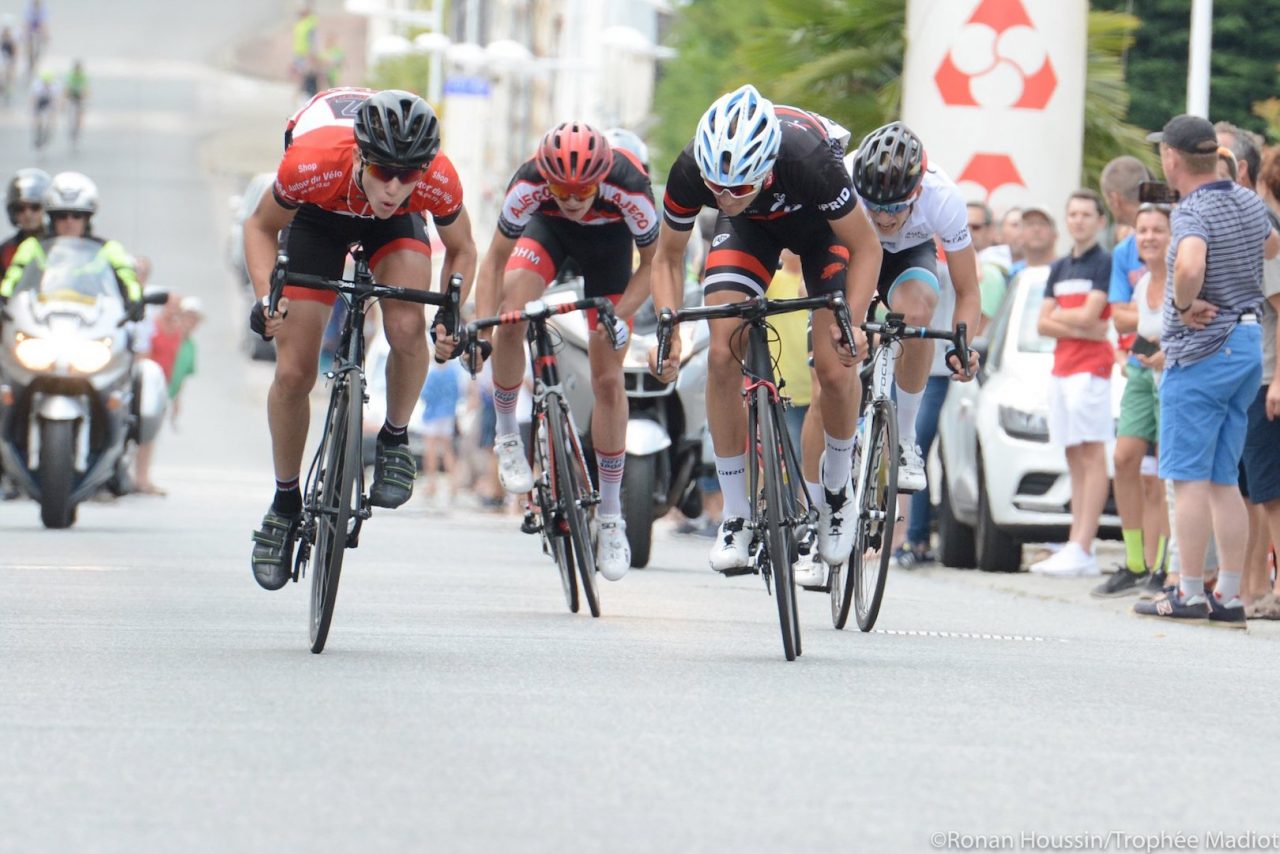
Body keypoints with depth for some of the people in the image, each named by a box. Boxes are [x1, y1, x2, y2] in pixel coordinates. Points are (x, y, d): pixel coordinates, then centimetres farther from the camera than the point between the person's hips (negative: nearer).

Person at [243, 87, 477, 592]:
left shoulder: (438, 182, -36)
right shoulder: (313, 163, -40)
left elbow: (461, 249, -12)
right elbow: (261, 227, -18)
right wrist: (266, 296, -33)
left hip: (395, 226, 0)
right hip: (319, 215, 0)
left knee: (407, 328, -29)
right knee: (293, 372, -6)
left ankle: (395, 439, -1)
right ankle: (285, 504, 16)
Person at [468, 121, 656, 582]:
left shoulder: (629, 188, -38)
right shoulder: (529, 183, -36)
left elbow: (652, 263, -22)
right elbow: (496, 259, -24)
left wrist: (621, 316, -37)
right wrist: (481, 329, -35)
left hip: (609, 238, -1)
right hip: (548, 230, 1)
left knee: (608, 378, -4)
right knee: (510, 315, -29)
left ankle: (610, 514, 7)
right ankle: (506, 434, -6)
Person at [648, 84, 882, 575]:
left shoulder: (810, 161, -42)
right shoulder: (690, 172, -33)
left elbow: (865, 247, -26)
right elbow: (668, 256, -14)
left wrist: (852, 323, -39)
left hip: (821, 223, -2)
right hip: (750, 228, 2)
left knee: (833, 366, -16)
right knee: (723, 356, -15)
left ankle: (837, 487, 12)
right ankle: (735, 515, -3)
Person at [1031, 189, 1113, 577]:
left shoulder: (1104, 263, -4)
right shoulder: (1059, 268, 18)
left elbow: (1089, 314, -13)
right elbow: (1043, 324, 11)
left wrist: (1058, 316, 4)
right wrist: (1081, 328, -5)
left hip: (1091, 367, -8)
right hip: (1061, 367, 8)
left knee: (1092, 454, -10)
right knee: (1074, 458, 7)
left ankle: (1082, 549, -17)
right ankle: (1075, 546, 7)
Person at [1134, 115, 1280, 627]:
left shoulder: (1193, 212, -16)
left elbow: (1190, 264, -38)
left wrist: (1184, 304, -19)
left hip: (1201, 354, -8)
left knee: (1190, 477, -4)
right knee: (1224, 480, 10)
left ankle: (1190, 594, -5)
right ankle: (1229, 596, 8)